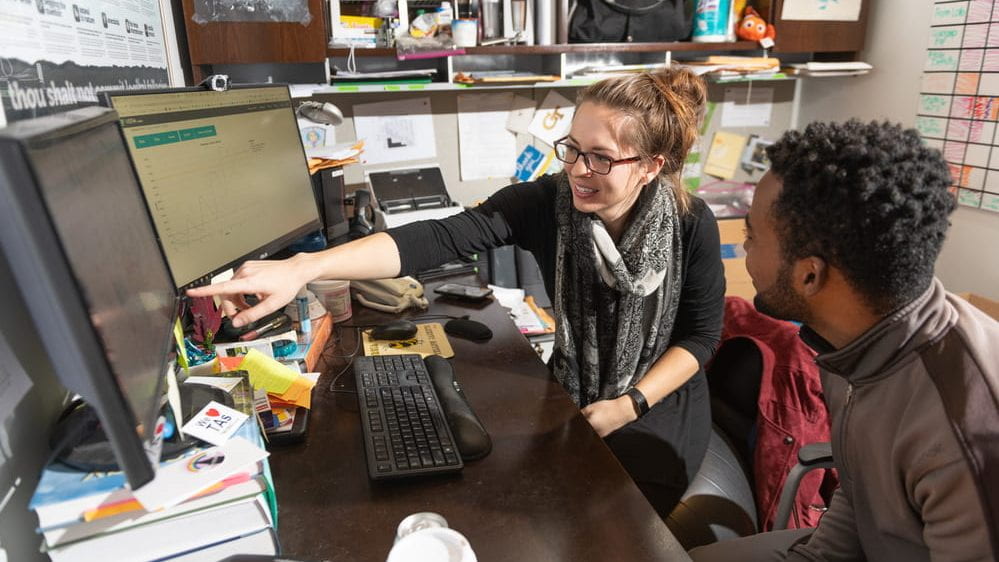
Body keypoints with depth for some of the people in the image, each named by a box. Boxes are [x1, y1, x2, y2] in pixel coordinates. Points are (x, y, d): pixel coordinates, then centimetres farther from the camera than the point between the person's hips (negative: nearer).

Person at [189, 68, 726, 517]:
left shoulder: (691, 226, -18)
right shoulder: (545, 203, -20)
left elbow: (702, 333, -7)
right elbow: (438, 238, -35)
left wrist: (629, 405, -19)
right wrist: (304, 267, -47)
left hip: (660, 403, -1)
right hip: (571, 392, 1)